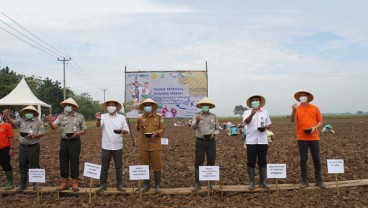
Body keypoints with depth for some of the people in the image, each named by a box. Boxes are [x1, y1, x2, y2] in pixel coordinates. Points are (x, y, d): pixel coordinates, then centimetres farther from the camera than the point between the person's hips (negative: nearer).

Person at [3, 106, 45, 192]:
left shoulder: (39, 121, -2)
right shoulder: (21, 120, 11)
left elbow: (42, 133, -7)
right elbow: (12, 122, 9)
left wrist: (33, 136, -19)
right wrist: (7, 116, -7)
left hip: (33, 147, -4)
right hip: (22, 147, 4)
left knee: (34, 166, 1)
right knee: (22, 166, 11)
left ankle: (35, 184, 12)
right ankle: (23, 184, 22)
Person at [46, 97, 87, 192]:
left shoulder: (80, 116, 1)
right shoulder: (61, 116, 6)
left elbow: (84, 130, 4)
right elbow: (54, 127, -4)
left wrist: (78, 133, -15)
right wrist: (50, 122, -24)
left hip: (75, 141, -2)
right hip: (64, 141, 3)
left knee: (74, 162, 2)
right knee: (63, 162, 7)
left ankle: (75, 183, 12)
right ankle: (64, 183, 19)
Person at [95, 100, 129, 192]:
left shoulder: (122, 117, 2)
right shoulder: (103, 116, -1)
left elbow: (127, 130, 3)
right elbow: (98, 125, -21)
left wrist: (122, 131, -21)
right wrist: (98, 119, -44)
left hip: (117, 146, 1)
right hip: (106, 146, -1)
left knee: (119, 166, 9)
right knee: (104, 166, 8)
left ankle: (120, 185, 20)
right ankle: (103, 184, 21)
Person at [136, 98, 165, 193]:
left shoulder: (159, 117, 5)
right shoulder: (141, 118, 6)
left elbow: (162, 129, 4)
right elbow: (138, 129, -9)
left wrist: (156, 133, -16)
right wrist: (138, 123, -31)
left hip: (155, 145, -1)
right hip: (144, 145, 2)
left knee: (157, 166, 2)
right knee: (144, 166, 8)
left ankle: (157, 186, 12)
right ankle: (146, 185, 20)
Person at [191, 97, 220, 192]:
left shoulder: (214, 116, 7)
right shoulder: (196, 115, 2)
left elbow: (218, 129, 11)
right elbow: (193, 127, -13)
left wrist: (214, 133, -11)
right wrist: (196, 122, -34)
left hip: (211, 141, 1)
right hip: (200, 141, -1)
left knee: (211, 162, 5)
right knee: (198, 163, 1)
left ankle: (211, 183, 16)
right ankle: (197, 183, 7)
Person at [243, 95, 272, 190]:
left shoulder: (265, 112, 11)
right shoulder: (247, 112, 1)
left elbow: (269, 124, 16)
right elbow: (246, 121, -19)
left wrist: (266, 127, -8)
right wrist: (252, 114, -38)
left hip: (263, 141, 2)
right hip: (251, 141, -2)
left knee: (262, 161, 8)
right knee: (251, 162, 2)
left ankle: (263, 181, 18)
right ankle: (251, 182, 12)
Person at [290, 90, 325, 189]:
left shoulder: (315, 108, 6)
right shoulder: (297, 109, 3)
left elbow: (320, 121, 9)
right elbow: (292, 120, -12)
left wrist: (315, 127, -10)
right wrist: (294, 111, -28)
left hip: (314, 137, 1)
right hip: (302, 138, -1)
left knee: (316, 159, 5)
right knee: (303, 159, 3)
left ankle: (319, 180, 16)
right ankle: (304, 181, 12)